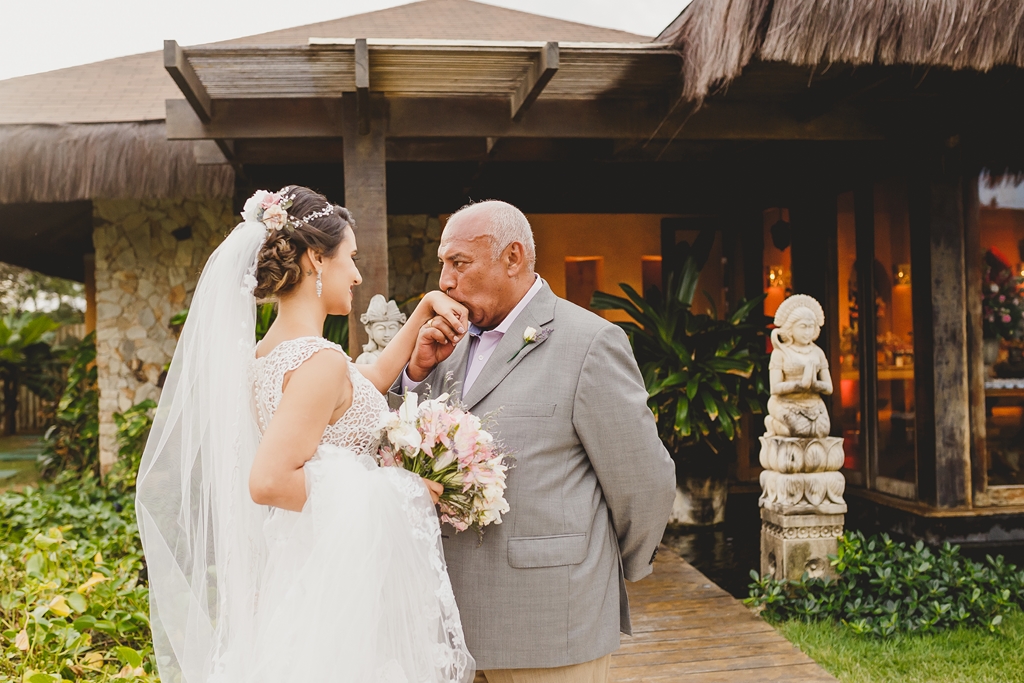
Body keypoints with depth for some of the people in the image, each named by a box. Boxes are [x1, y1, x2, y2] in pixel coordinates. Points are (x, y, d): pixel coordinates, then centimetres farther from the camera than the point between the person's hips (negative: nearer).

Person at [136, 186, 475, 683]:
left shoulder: (269, 352, 6)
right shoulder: (321, 360, -22)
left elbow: (368, 384, 19)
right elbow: (268, 482, -28)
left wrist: (424, 309, 14)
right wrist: (391, 492, -20)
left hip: (300, 563, 9)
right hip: (341, 574, -9)